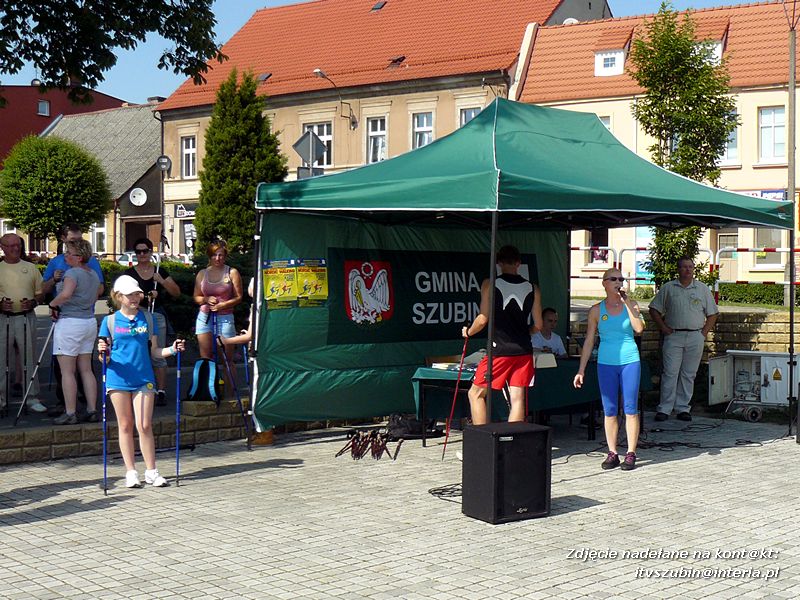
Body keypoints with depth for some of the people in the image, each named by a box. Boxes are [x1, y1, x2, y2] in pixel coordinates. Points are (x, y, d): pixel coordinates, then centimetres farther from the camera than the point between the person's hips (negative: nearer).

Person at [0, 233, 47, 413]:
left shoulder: (31, 268, 10)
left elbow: (41, 293, 13)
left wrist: (33, 302, -7)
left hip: (26, 317, 1)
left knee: (29, 357, 2)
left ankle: (32, 398, 7)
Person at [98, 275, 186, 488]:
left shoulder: (148, 319, 8)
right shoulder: (110, 321, 3)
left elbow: (154, 352, 11)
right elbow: (105, 358, 2)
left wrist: (172, 350, -5)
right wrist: (103, 353, -19)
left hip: (143, 378, 1)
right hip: (118, 379, 0)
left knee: (144, 426, -4)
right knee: (125, 425, 6)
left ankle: (151, 471, 6)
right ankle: (131, 472, 14)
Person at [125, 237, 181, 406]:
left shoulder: (160, 271, 11)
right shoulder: (130, 273, 5)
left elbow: (176, 292, 8)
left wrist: (162, 281, -6)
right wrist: (146, 296, -18)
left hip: (157, 316, 1)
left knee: (158, 356, 0)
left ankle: (161, 391, 2)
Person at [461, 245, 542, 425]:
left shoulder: (490, 284, -4)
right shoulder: (532, 288, 6)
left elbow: (483, 319, -5)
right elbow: (538, 325, 11)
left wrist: (468, 332, 14)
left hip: (499, 350, -3)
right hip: (524, 351, 3)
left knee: (476, 394, 8)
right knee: (518, 398, 4)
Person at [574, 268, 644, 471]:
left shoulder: (631, 304, 4)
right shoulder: (597, 310, 6)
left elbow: (639, 328, -13)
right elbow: (589, 341, 8)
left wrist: (626, 303, -13)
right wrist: (581, 370, 4)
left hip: (630, 361, -1)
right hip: (606, 363, 1)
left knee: (630, 409, -3)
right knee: (609, 410, 3)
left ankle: (631, 454, 2)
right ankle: (612, 453, 10)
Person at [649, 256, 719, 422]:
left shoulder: (703, 289, 10)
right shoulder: (668, 288, 6)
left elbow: (712, 314, 13)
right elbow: (654, 310, 9)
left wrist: (704, 332, 2)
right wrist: (664, 328, -1)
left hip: (695, 337, 2)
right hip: (673, 336, -2)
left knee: (688, 374, 5)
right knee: (670, 373, -5)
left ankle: (683, 408, 11)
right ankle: (664, 409, -2)